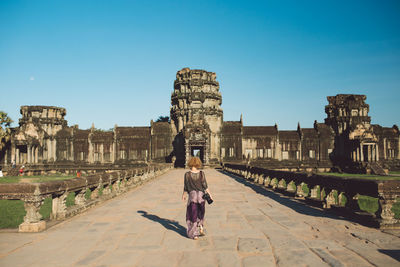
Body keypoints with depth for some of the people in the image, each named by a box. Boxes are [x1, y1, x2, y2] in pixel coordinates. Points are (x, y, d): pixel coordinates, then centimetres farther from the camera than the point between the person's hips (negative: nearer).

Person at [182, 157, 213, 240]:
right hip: (201, 195, 2)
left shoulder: (187, 174, -12)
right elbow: (205, 186, -6)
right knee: (200, 213, 25)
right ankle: (201, 228, 20)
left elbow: (186, 187, -5)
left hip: (192, 195, -1)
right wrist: (209, 194, 7)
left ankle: (195, 234, 10)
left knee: (193, 214, 8)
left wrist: (184, 195, 12)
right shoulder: (201, 173, -10)